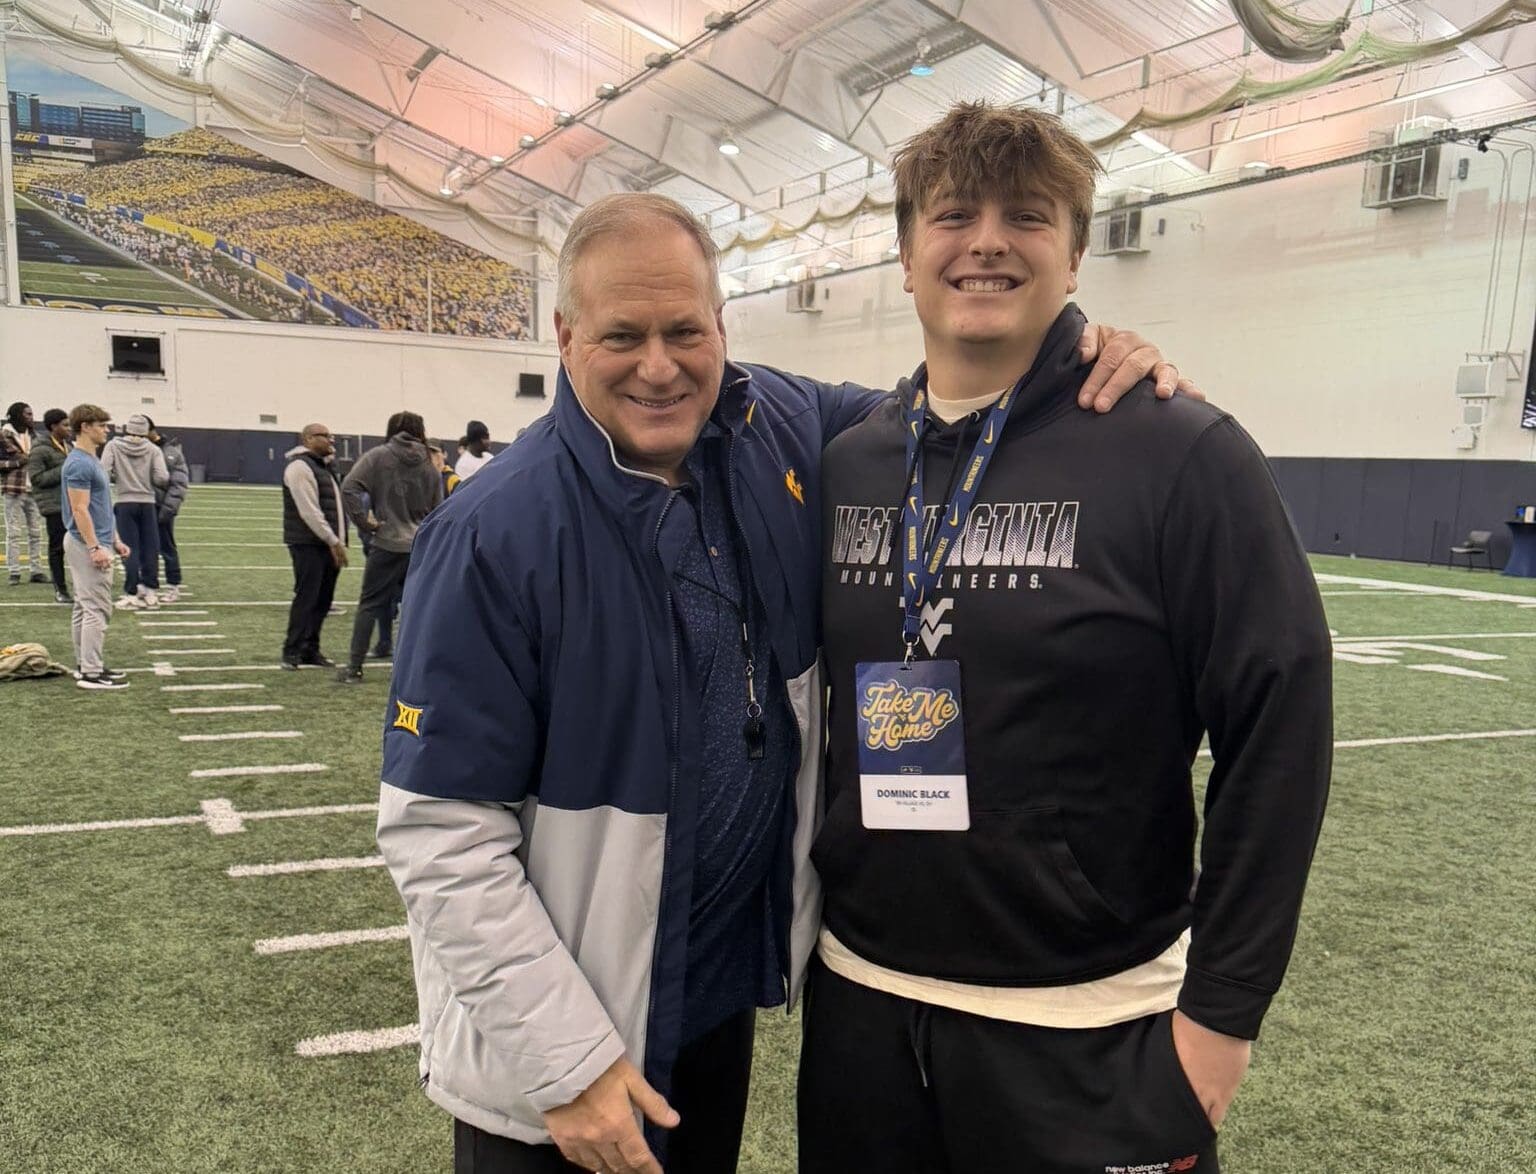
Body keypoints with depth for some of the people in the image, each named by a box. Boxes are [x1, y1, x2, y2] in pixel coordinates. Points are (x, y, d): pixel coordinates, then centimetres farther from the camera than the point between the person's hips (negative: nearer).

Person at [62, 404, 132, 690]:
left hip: (94, 543, 11)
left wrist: (115, 540, 21)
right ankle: (91, 673, -6)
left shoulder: (92, 460, 15)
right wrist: (94, 547, -23)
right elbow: (80, 510, -21)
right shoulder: (79, 463, -17)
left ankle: (88, 665, 19)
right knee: (97, 609, -8)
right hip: (88, 545, -11)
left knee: (85, 608, 13)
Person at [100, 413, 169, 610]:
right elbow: (162, 478, -9)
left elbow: (103, 472, -10)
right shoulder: (153, 450, 1)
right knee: (150, 548, 8)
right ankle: (151, 592, 12)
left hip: (125, 503, -1)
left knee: (130, 549, 1)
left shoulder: (113, 445, 0)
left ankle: (132, 594, 1)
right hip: (148, 503, 1)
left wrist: (118, 478, 9)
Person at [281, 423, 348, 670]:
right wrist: (333, 541, -18)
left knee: (323, 599, 10)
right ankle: (292, 651, -1)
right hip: (308, 544, -9)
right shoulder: (300, 466, -11)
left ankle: (310, 649, 17)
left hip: (328, 544, 9)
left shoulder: (324, 466, 20)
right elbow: (309, 511, -18)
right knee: (307, 597, -9)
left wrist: (338, 541, 14)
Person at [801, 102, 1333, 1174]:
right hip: (860, 1000, 4)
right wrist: (807, 906, 12)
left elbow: (1278, 731, -11)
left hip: (1087, 1040, -4)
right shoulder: (846, 464, 2)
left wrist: (1223, 1006, -9)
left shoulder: (1182, 454, -11)